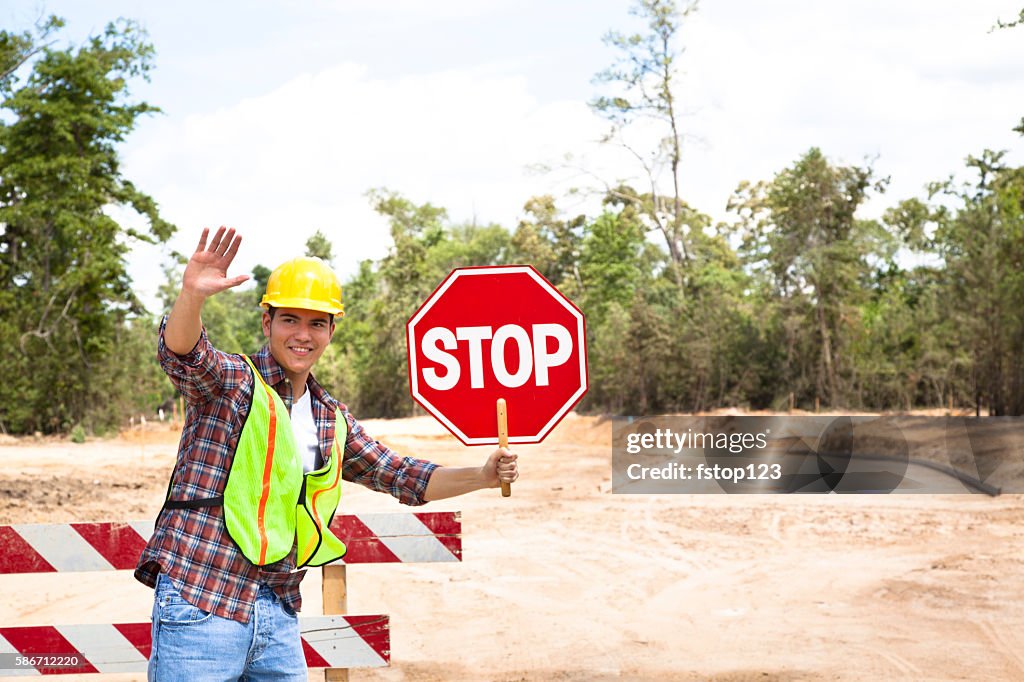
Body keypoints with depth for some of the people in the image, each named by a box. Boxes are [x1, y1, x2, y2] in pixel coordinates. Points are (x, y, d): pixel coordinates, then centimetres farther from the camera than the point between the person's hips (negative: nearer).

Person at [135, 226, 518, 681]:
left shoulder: (333, 421, 15)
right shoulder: (230, 382, -5)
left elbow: (399, 476, 22)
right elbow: (182, 353, -26)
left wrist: (482, 476, 10)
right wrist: (192, 294, -46)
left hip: (278, 618, 6)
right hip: (201, 605, -6)